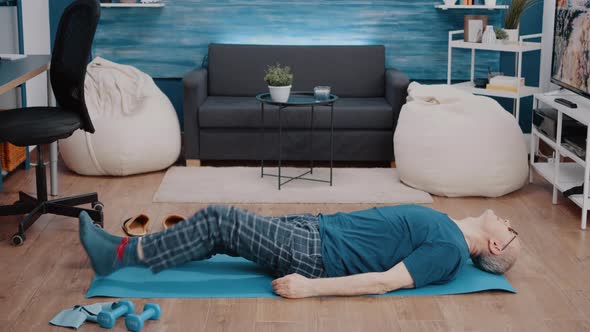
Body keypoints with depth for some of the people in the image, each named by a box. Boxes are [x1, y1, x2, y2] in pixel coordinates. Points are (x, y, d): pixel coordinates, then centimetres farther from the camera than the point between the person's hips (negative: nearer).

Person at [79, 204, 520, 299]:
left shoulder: (449, 249, -14)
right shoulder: (442, 224, 15)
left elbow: (385, 281, -23)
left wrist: (312, 287, -27)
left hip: (314, 255, -9)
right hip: (315, 228, 9)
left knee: (221, 220, -14)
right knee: (218, 223, 2)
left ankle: (123, 254, -6)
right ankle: (123, 248, 6)